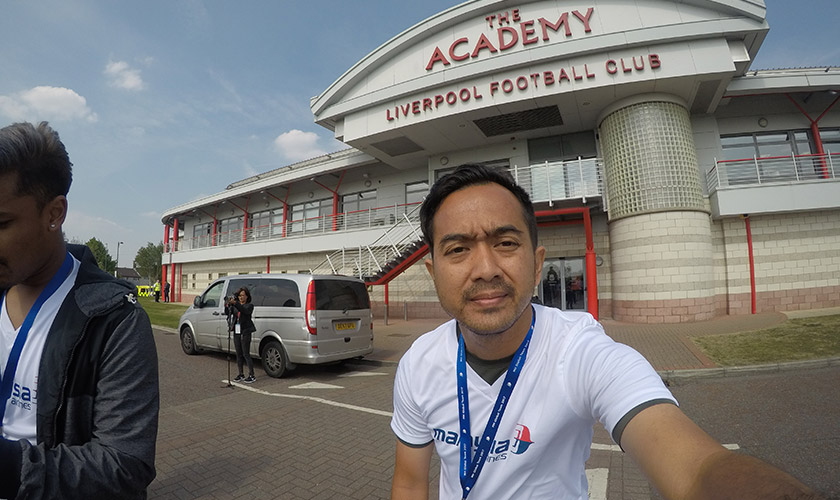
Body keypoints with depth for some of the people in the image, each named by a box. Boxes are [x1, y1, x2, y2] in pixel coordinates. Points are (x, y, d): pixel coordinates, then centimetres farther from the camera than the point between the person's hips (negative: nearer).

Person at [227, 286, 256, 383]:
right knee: (239, 354, 11)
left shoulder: (249, 305, -3)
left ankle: (252, 375, 1)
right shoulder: (235, 306, 11)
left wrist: (235, 303, -35)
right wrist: (228, 306, -22)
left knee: (246, 354, -5)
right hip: (236, 332, 5)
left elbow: (245, 311, -24)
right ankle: (241, 375, 21)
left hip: (245, 332, -5)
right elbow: (229, 314, -3)